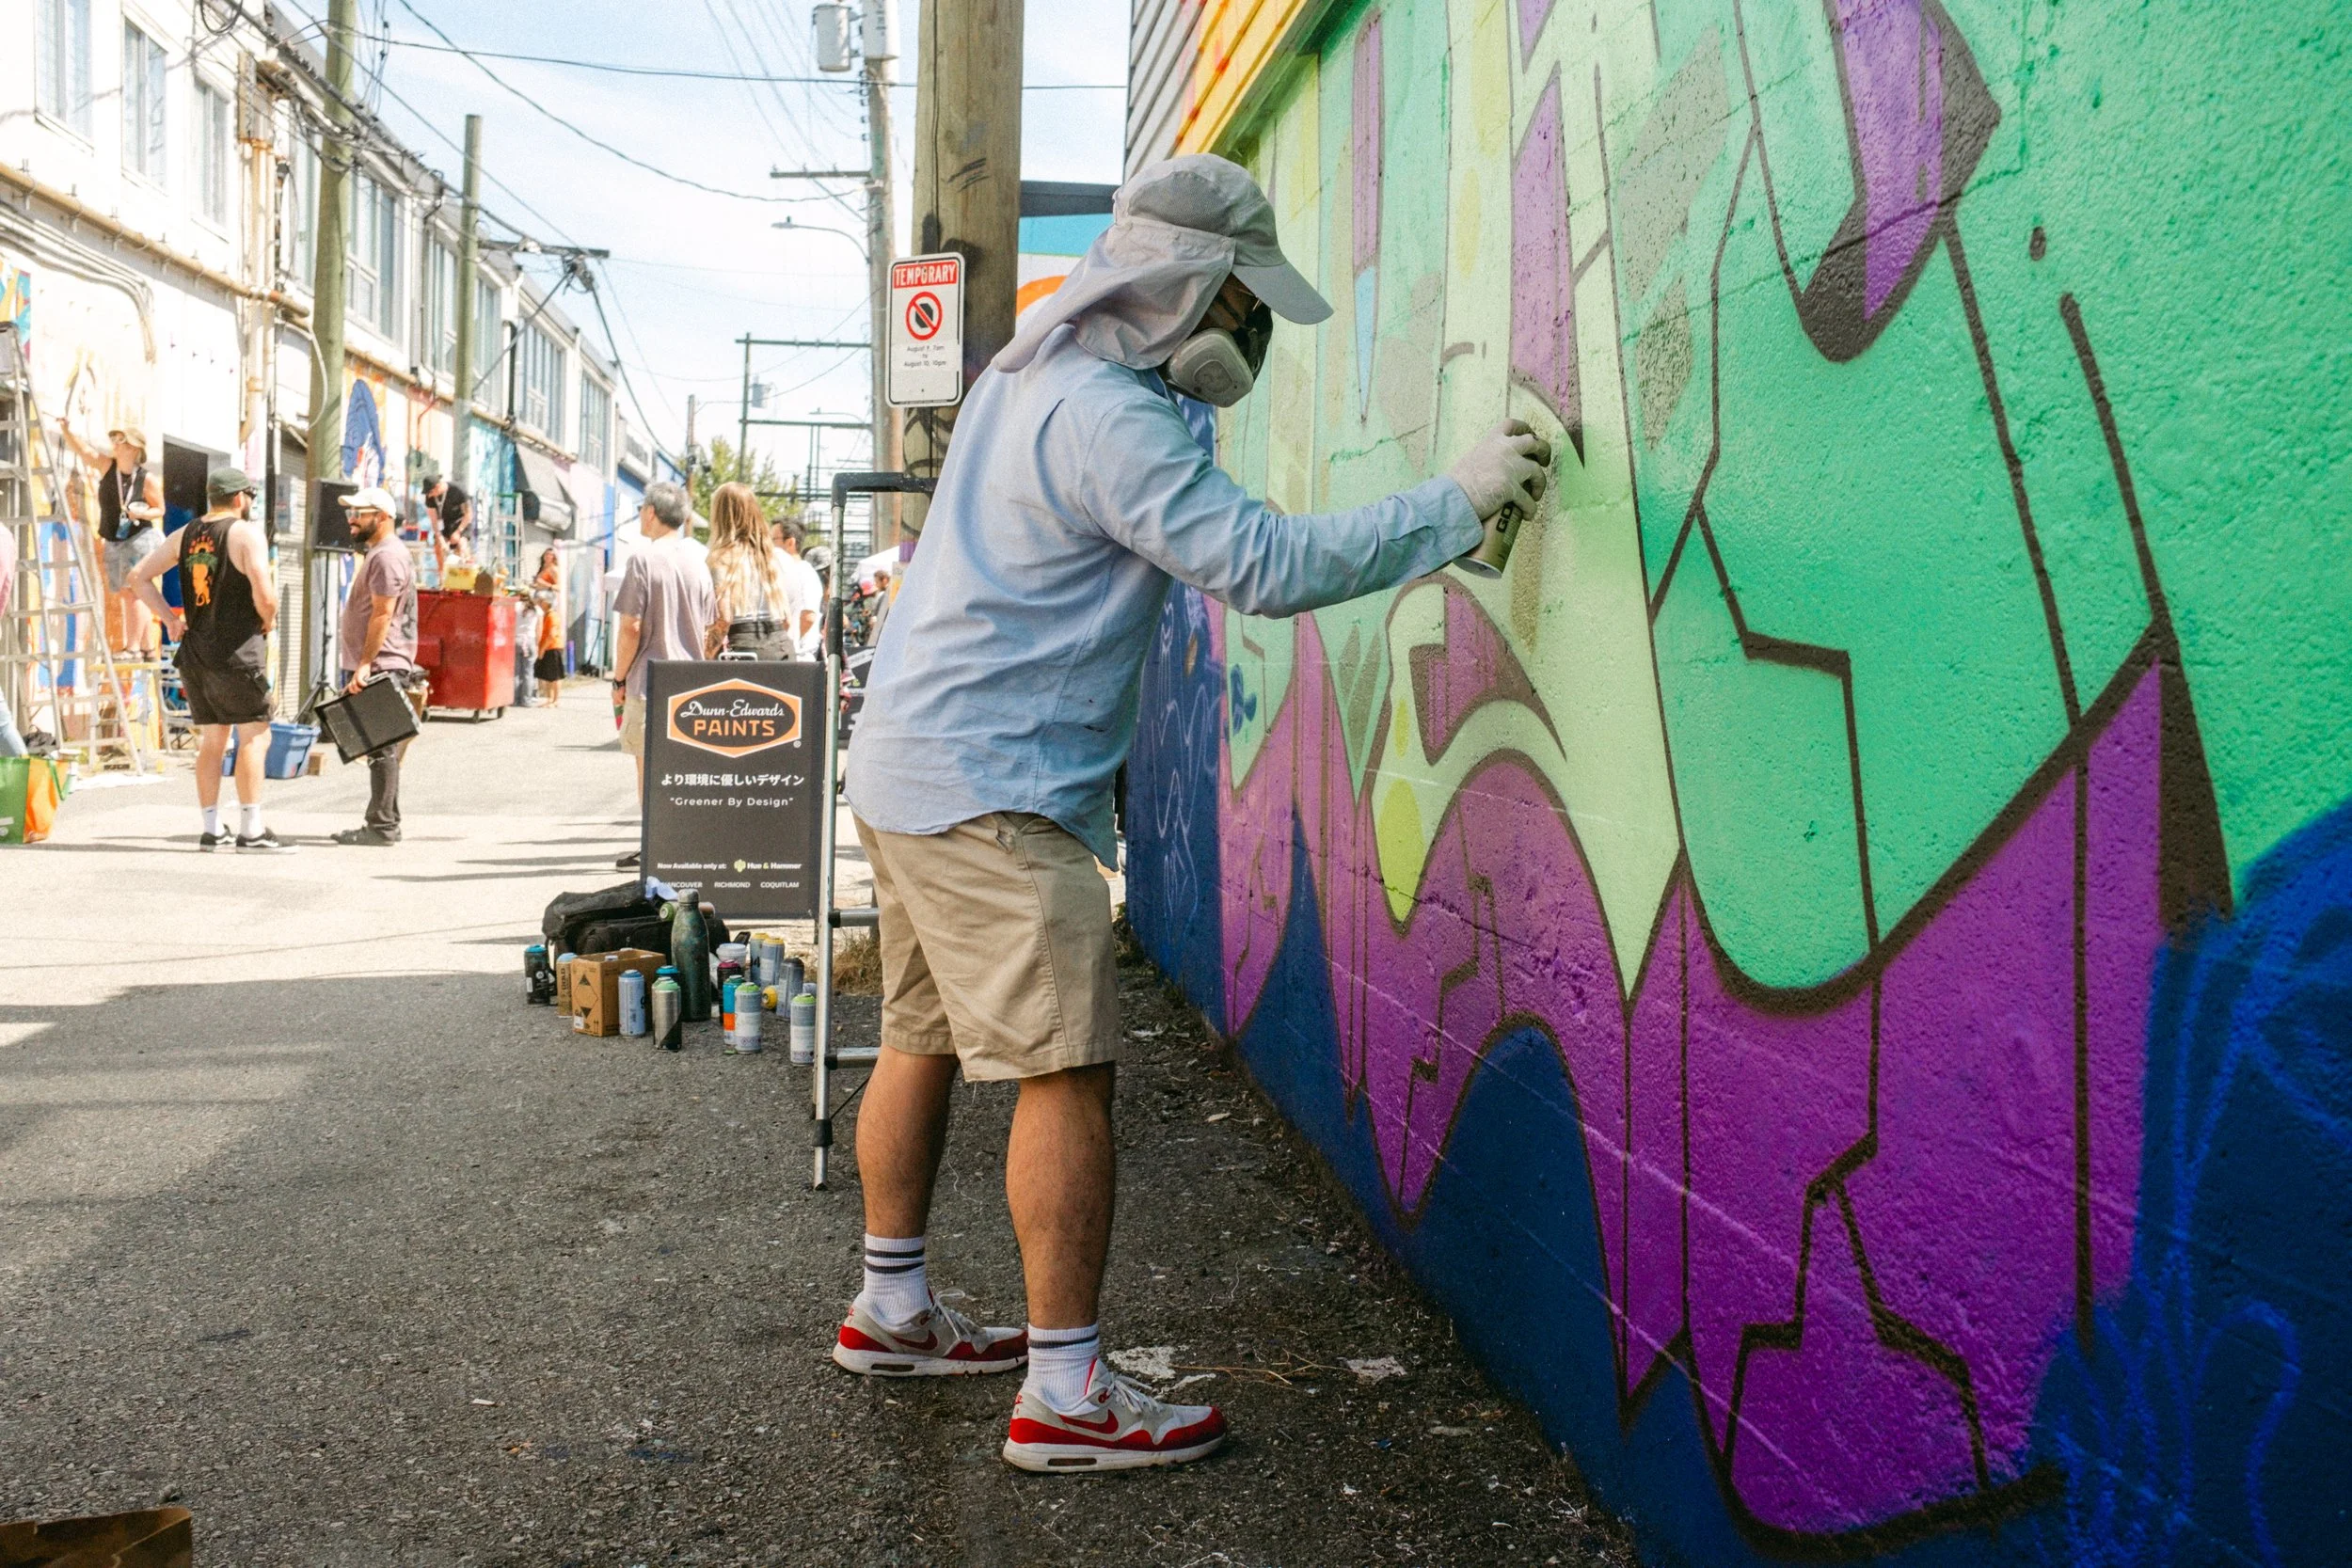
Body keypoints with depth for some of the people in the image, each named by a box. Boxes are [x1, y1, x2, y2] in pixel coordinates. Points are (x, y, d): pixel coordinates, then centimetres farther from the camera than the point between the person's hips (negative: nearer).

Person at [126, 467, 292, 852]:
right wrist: (267, 621, -3)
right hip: (236, 652, -7)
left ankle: (210, 830, 15)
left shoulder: (184, 536, 12)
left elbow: (138, 577, 14)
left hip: (194, 651, 7)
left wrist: (170, 619, 12)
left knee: (211, 740, 13)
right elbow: (264, 591, -22)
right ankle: (251, 830, -6)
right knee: (254, 735, -2)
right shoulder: (246, 532, -9)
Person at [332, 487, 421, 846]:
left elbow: (382, 615, -20)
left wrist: (365, 664, -23)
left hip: (380, 668, -11)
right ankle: (384, 823, 18)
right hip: (373, 668, 11)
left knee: (381, 748, -10)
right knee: (381, 749, 13)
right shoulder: (378, 553, 22)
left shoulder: (388, 556, -12)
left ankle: (381, 826, -10)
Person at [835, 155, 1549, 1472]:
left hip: (916, 767, 11)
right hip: (993, 792, -11)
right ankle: (1067, 1396, -6)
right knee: (1066, 1072, -9)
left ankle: (893, 1311, 32)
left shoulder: (1033, 374, 13)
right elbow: (1266, 564, -24)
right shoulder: (1104, 416, -20)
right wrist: (1456, 501, -17)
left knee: (928, 1040, 18)